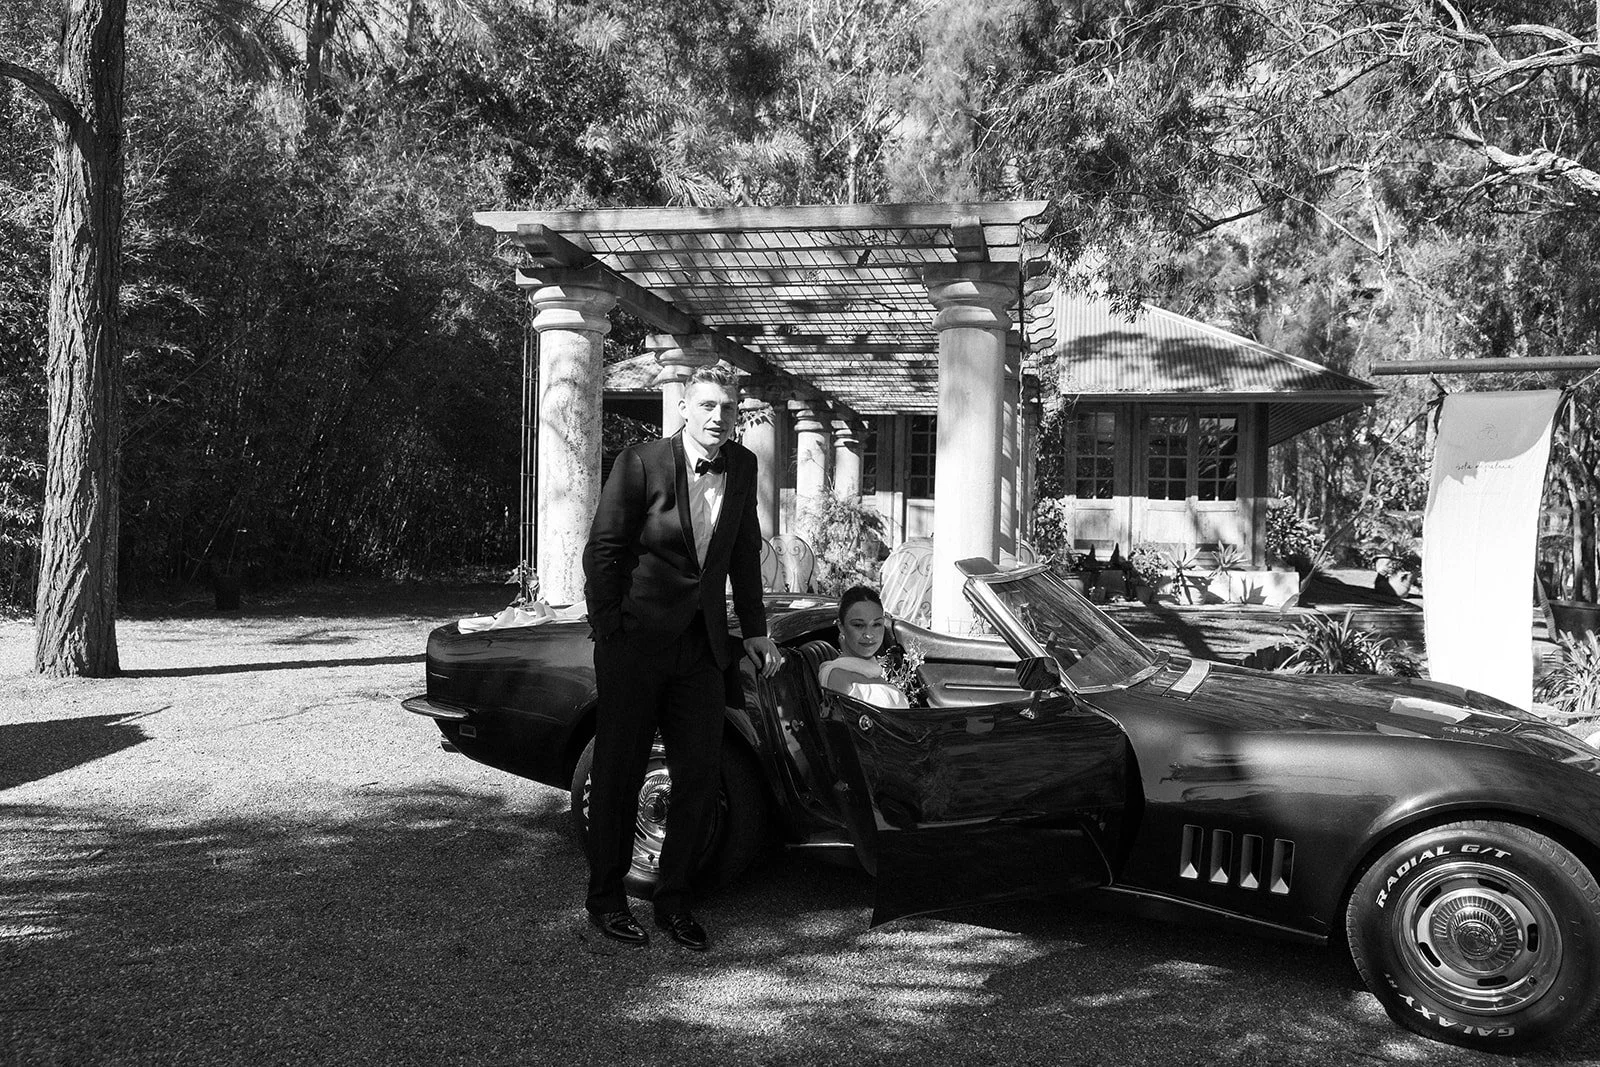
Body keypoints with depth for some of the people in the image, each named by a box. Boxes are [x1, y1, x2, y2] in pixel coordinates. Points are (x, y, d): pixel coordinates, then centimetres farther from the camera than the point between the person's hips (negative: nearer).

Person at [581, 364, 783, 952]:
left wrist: (755, 629, 14)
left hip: (701, 647, 5)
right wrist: (608, 634, -10)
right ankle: (606, 898, 23)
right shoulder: (640, 464, -11)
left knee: (700, 776, 5)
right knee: (618, 774, 7)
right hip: (635, 641, -4)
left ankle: (673, 898, 22)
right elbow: (602, 551, -8)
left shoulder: (742, 466, 4)